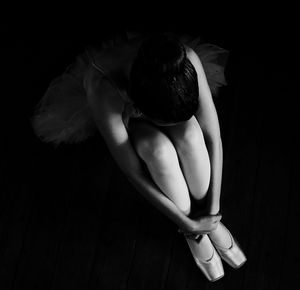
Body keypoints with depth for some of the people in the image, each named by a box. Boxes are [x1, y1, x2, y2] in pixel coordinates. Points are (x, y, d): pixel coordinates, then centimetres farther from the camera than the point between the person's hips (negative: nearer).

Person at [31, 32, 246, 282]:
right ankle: (190, 232, -9)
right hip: (123, 116, -2)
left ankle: (204, 217, -8)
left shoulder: (186, 60, -37)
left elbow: (213, 139, -27)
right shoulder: (104, 91, -42)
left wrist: (213, 211, -23)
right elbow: (134, 173, -34)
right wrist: (188, 224, -25)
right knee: (158, 148, -35)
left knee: (189, 133, -33)